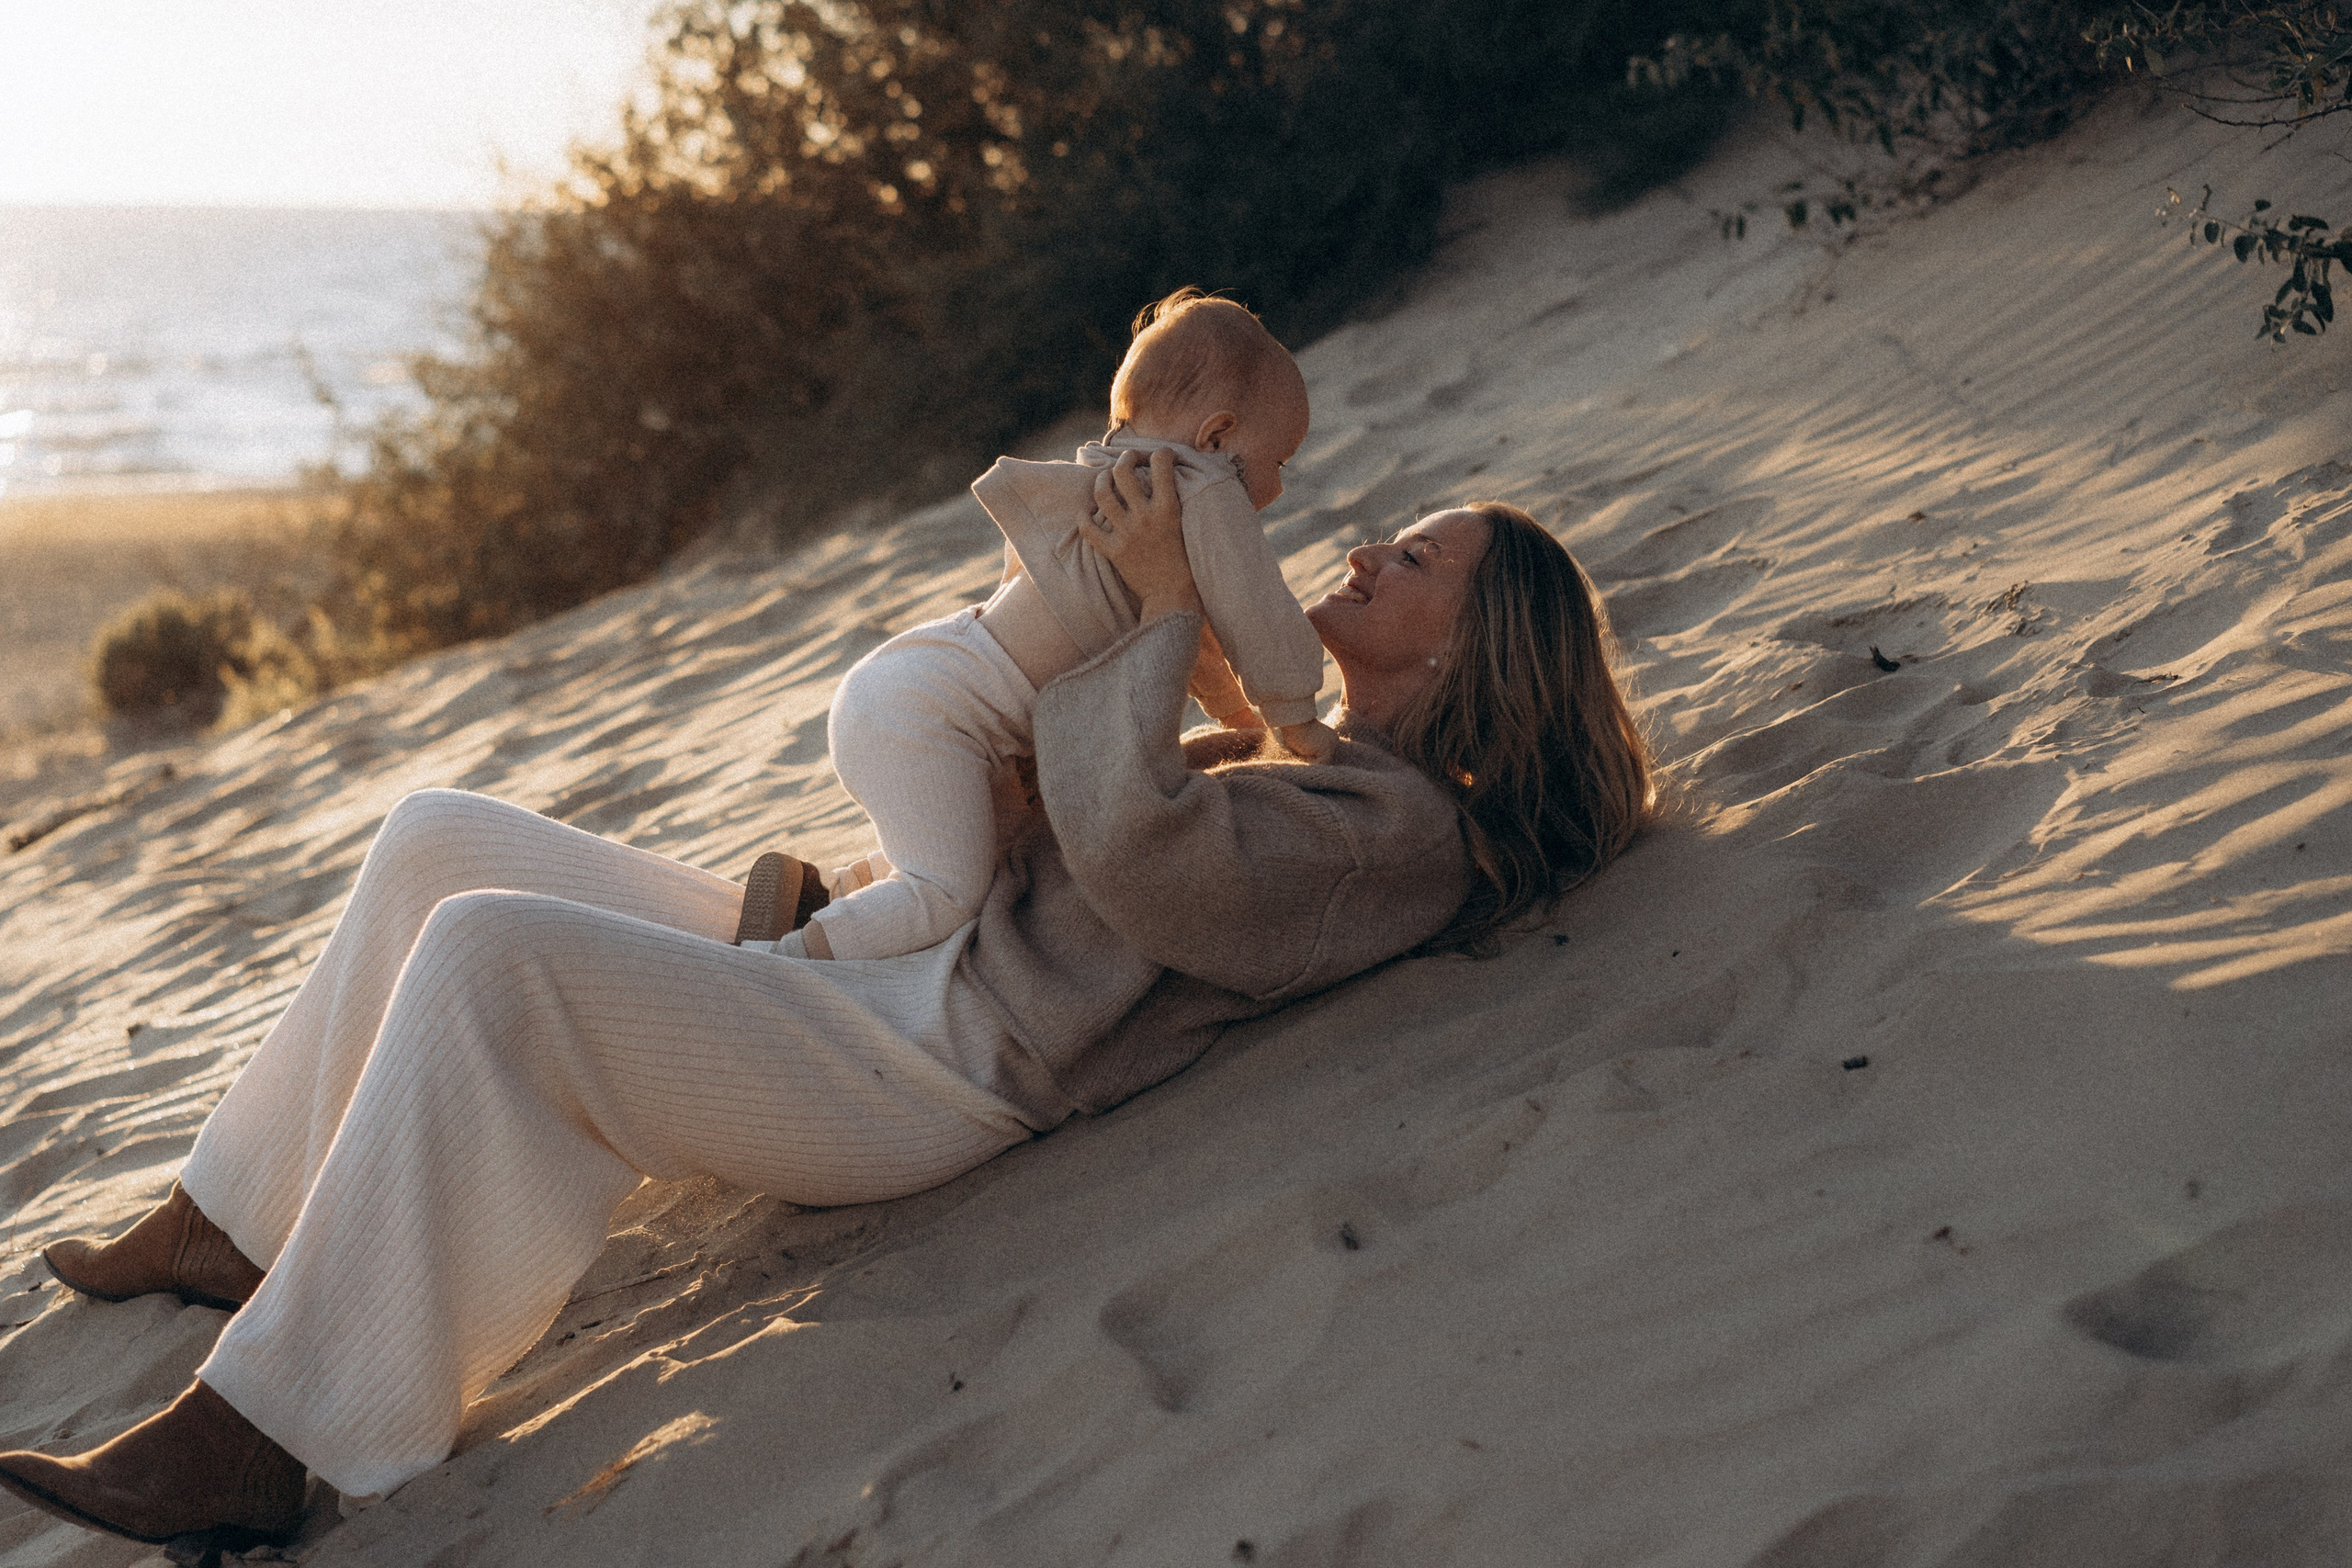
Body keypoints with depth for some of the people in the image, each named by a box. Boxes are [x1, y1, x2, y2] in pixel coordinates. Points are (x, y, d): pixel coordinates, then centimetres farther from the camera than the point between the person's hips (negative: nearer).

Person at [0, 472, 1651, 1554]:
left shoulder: (1404, 827, -8)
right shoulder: (1337, 773, 22)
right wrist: (1183, 756, 16)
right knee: (440, 837, 8)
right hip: (865, 965, 11)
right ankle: (242, 1226, 14)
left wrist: (1163, 608, -11)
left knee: (490, 953, -29)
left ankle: (266, 1428, -22)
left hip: (923, 1073, -11)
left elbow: (1131, 847, -23)